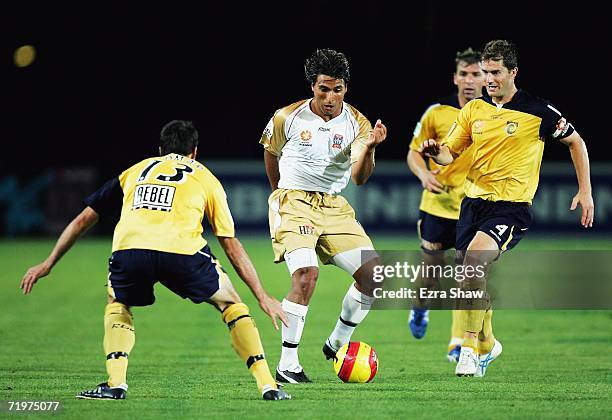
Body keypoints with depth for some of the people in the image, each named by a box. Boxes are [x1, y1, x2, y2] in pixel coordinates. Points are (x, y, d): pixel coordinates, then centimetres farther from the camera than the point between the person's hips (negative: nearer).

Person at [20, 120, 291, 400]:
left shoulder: (136, 171, 33)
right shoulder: (205, 178, 28)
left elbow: (84, 219, 35)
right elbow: (232, 245, 27)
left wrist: (48, 265, 43)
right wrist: (262, 296, 32)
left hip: (129, 249, 1)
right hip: (183, 251, -1)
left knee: (117, 306, 31)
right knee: (231, 304, 22)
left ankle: (115, 383, 11)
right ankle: (267, 385, 13)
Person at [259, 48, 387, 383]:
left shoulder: (356, 123, -3)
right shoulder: (287, 118, -6)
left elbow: (359, 177, -14)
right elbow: (270, 152, 15)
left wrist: (369, 147, -31)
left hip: (334, 206, 4)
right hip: (293, 202, -4)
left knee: (374, 273, -8)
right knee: (306, 273, -26)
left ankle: (338, 343, 15)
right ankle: (287, 365, -19)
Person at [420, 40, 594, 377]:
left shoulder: (537, 111, -5)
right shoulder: (474, 109, 8)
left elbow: (575, 142, 6)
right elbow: (450, 153, 12)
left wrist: (585, 192, 3)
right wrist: (436, 153, -13)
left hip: (512, 206, -6)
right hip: (473, 201, 6)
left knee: (474, 259, -27)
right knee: (470, 274, 8)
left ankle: (470, 347, -19)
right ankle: (487, 344, 34)